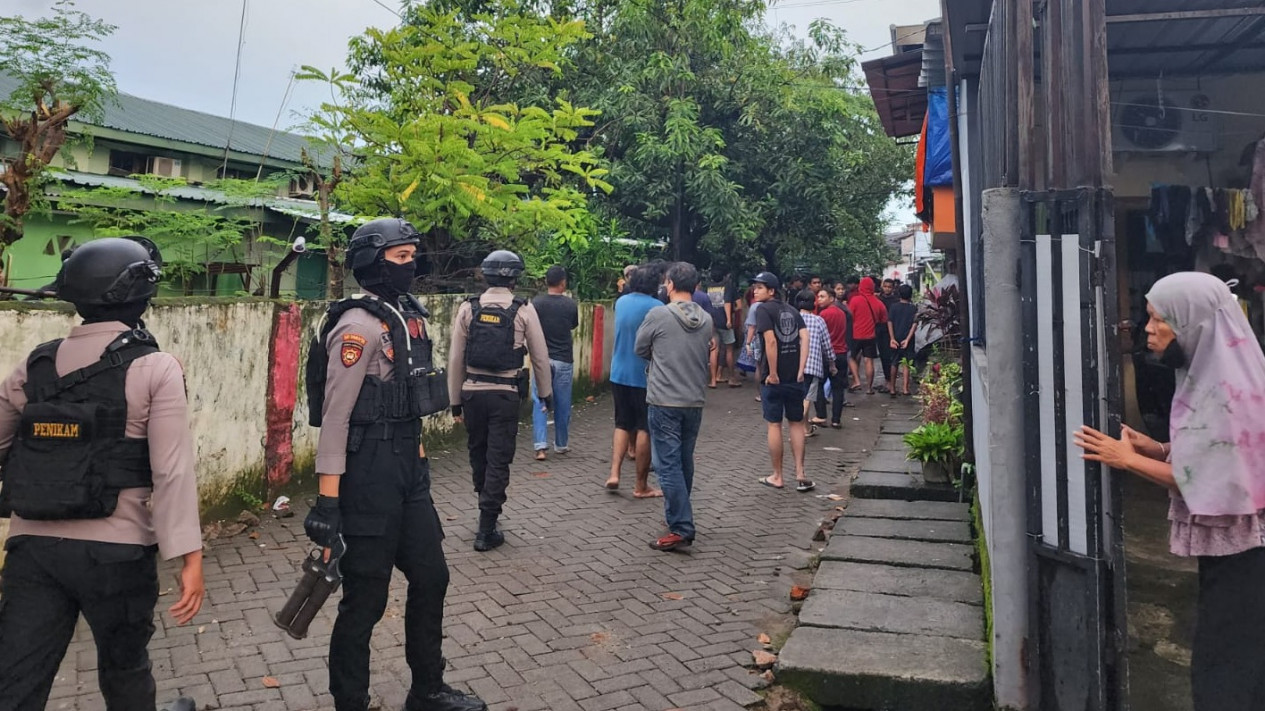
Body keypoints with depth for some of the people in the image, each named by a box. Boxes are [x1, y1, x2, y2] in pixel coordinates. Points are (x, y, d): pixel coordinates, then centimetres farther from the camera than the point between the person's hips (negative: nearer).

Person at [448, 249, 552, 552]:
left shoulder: (468, 308, 0)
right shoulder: (524, 310, -5)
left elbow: (456, 358, 2)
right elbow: (540, 357, -1)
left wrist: (456, 399, 10)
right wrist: (545, 392, 14)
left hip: (473, 392, 3)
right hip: (506, 394, -2)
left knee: (478, 455, 19)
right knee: (498, 460, 4)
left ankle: (487, 509, 37)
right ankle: (486, 530, 5)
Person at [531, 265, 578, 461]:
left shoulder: (536, 303, -7)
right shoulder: (570, 304, -4)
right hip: (564, 360, 1)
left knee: (540, 403, 3)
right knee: (562, 405, 11)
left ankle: (540, 445, -7)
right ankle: (561, 445, 22)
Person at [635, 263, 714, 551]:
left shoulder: (658, 315, -11)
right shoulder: (706, 319, 3)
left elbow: (640, 349, 1)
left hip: (664, 401, -5)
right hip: (695, 401, 6)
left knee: (668, 465, -2)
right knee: (685, 462, 17)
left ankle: (681, 529, -5)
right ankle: (678, 514, 33)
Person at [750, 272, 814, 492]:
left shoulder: (763, 310, -7)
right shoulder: (792, 310, 11)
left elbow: (770, 341, -20)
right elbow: (804, 338, -1)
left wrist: (772, 373, -16)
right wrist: (801, 370, -5)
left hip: (773, 377, -5)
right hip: (795, 377, 5)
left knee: (774, 425, 5)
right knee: (796, 424, 13)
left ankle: (777, 477, 14)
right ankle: (800, 475, 11)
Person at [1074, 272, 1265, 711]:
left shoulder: (1224, 387, -22)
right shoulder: (1210, 374, 8)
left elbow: (1209, 479, -24)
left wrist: (1129, 460, -18)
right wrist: (1157, 449, 1)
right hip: (1228, 541, 9)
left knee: (1224, 669, 3)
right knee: (1229, 658, 20)